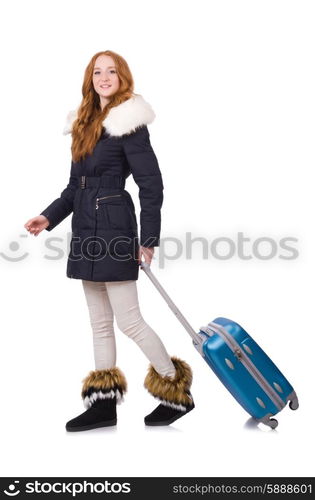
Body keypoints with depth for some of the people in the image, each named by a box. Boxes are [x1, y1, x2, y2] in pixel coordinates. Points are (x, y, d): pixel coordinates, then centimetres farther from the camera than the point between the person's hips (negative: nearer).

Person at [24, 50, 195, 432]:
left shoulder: (129, 124, -10)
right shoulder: (85, 123, 14)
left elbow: (151, 184, -12)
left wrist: (149, 240, -14)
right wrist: (50, 217, 9)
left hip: (115, 229, -9)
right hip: (87, 230, 9)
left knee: (128, 320, -4)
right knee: (100, 322, 12)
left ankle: (178, 393, 12)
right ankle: (104, 404, 21)